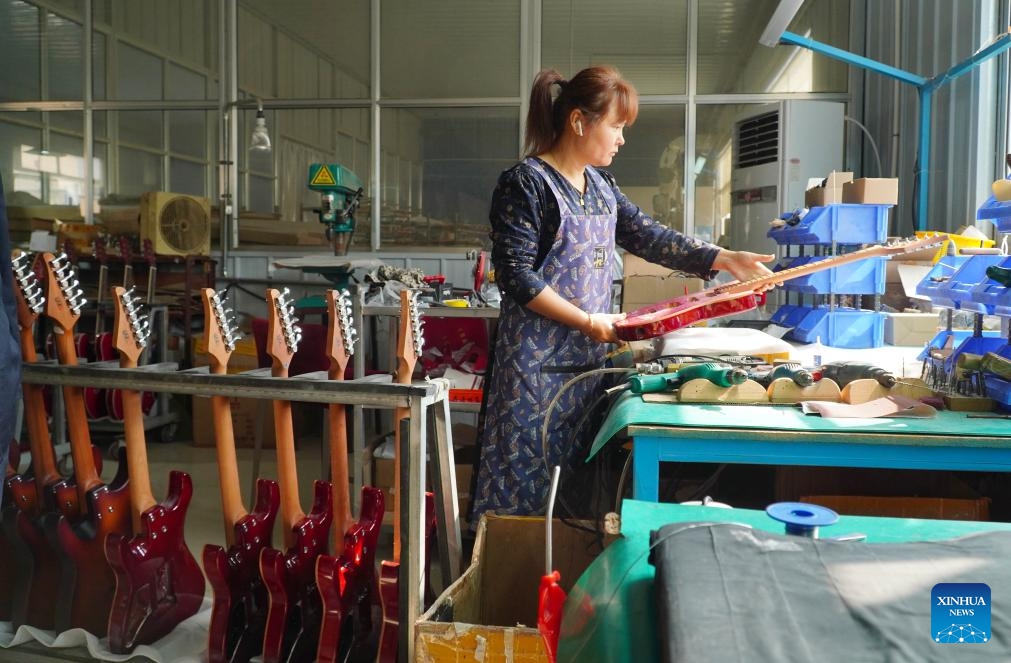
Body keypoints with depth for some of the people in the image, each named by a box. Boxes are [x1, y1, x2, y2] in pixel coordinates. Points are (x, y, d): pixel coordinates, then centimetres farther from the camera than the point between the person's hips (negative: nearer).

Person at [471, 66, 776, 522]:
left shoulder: (601, 185, 12)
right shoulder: (526, 183, -11)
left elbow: (650, 237, 14)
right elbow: (516, 275, -16)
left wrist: (727, 260, 7)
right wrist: (588, 321, -18)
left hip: (589, 356, 8)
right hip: (538, 362, -8)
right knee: (524, 479, -1)